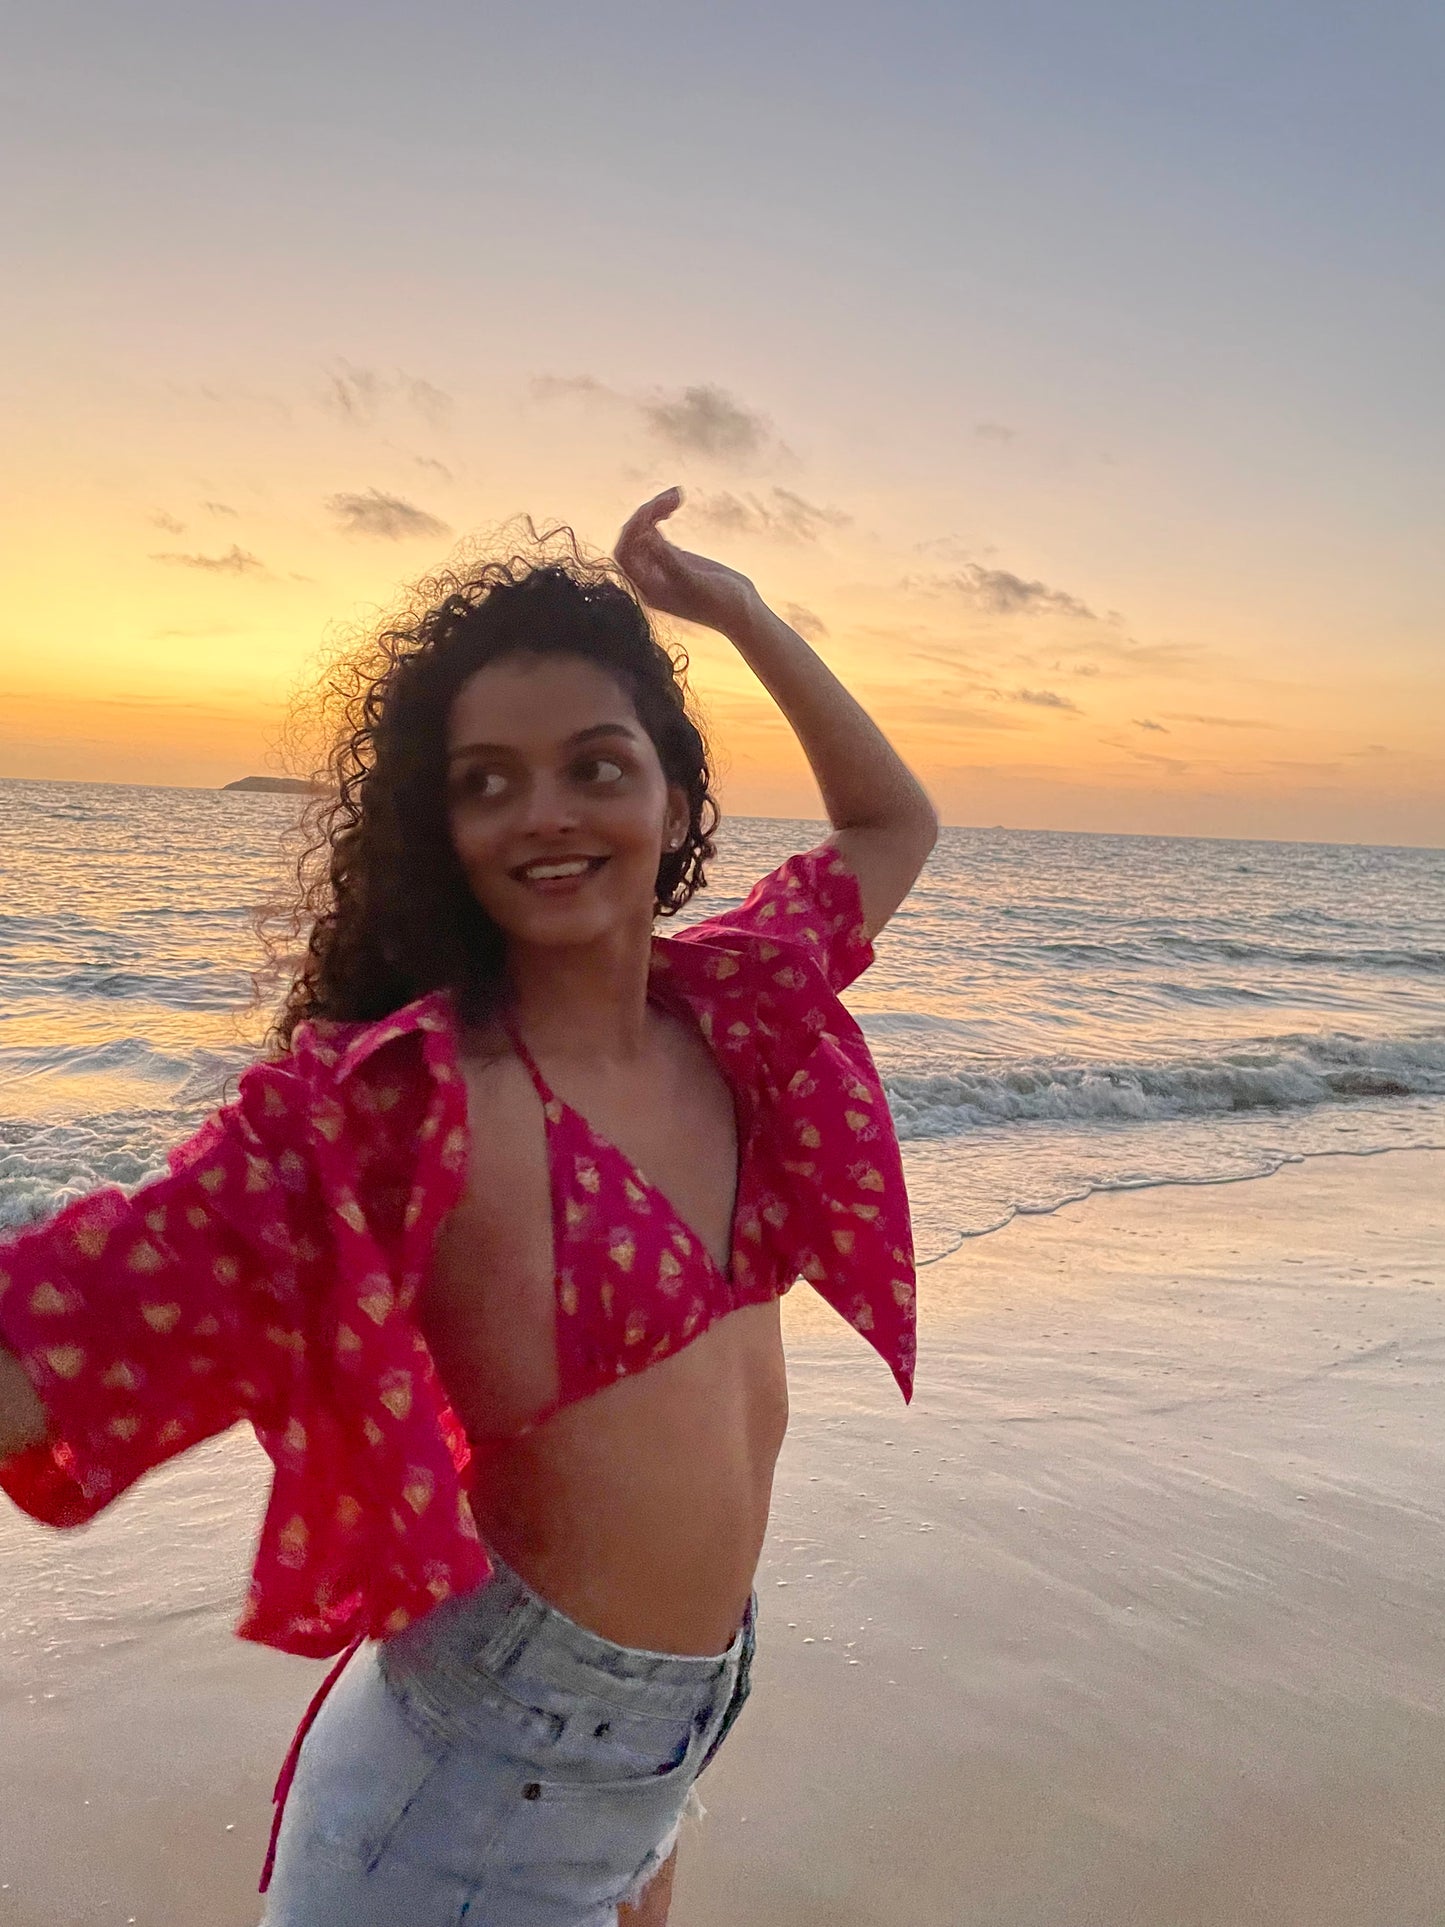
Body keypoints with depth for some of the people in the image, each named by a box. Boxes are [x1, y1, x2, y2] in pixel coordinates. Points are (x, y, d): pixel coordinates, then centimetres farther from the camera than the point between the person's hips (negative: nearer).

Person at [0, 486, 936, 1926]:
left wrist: (735, 609, -1)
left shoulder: (733, 1005, -7)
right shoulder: (390, 1102, -24)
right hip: (491, 1767, -6)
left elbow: (893, 824, 7)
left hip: (701, 1696, 7)